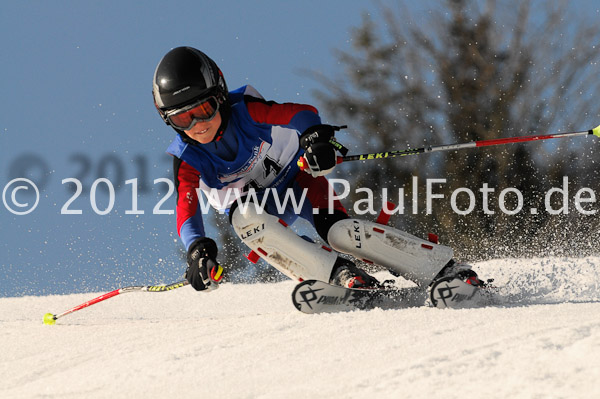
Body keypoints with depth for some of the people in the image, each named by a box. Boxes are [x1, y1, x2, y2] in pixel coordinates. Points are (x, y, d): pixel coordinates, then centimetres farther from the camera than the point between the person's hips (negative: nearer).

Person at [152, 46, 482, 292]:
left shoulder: (247, 111, -26)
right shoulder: (187, 159, -21)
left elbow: (299, 113, -35)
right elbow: (186, 207, -33)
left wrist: (314, 134, -60)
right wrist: (198, 248, -54)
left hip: (295, 177, -2)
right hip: (256, 203, 2)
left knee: (337, 230, -28)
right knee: (244, 217, -35)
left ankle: (447, 269, -24)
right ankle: (339, 274, -37)